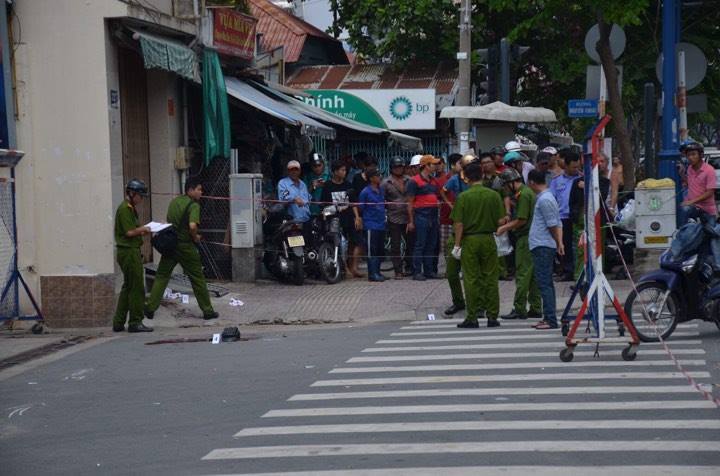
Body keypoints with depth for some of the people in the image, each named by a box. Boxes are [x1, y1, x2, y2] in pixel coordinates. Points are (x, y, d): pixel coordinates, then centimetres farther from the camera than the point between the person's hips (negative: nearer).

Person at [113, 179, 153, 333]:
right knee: (137, 288, -6)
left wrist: (142, 232, 6)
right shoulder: (125, 209, -14)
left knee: (128, 287, 14)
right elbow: (129, 232, -20)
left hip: (131, 252, 11)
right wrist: (143, 229, -5)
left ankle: (118, 323, 17)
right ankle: (135, 322, -1)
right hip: (129, 252, -11)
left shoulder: (131, 209, 18)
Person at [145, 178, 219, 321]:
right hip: (185, 245, -5)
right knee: (197, 278, 5)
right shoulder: (193, 205, -12)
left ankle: (150, 307, 3)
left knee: (161, 276, 10)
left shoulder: (174, 202, 11)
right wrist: (195, 237, -7)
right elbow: (193, 226, -27)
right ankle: (207, 311, 11)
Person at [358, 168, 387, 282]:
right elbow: (360, 208, -5)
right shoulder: (365, 192, -8)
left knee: (380, 250, 10)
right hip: (371, 225, -7)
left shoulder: (381, 191, 12)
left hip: (381, 225, 7)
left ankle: (377, 272, 18)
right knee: (372, 250, -8)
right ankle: (372, 274, -7)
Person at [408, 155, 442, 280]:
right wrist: (411, 221, -10)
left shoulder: (433, 181, 16)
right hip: (421, 216, -7)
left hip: (433, 216, 7)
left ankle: (428, 270, 15)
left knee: (431, 245, 9)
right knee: (420, 245, -5)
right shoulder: (415, 181, -6)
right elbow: (410, 202, -7)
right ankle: (417, 272, -2)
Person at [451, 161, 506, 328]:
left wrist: (457, 245, -2)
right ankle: (492, 316, 9)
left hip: (470, 240, -2)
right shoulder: (493, 195, -3)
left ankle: (472, 318, 4)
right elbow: (501, 221, -5)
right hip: (488, 239, 2)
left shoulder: (463, 197, -8)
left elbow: (459, 224, -9)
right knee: (491, 278, 8)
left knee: (471, 280, 3)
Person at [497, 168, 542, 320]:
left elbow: (521, 220, -16)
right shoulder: (528, 192, 17)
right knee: (533, 274, 10)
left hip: (525, 237, -10)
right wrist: (507, 226, 15)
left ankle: (519, 309, -7)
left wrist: (505, 228, -5)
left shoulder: (523, 195, -14)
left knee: (522, 274, -8)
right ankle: (535, 308, 13)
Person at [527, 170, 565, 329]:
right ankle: (549, 318, 18)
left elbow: (553, 225, -15)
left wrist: (558, 242, -2)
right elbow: (557, 224, 16)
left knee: (544, 283, -11)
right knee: (546, 283, 13)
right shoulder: (546, 197, 17)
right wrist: (560, 242, 9)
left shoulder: (544, 200, -15)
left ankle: (551, 320, -13)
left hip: (542, 246, -10)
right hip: (543, 245, 10)